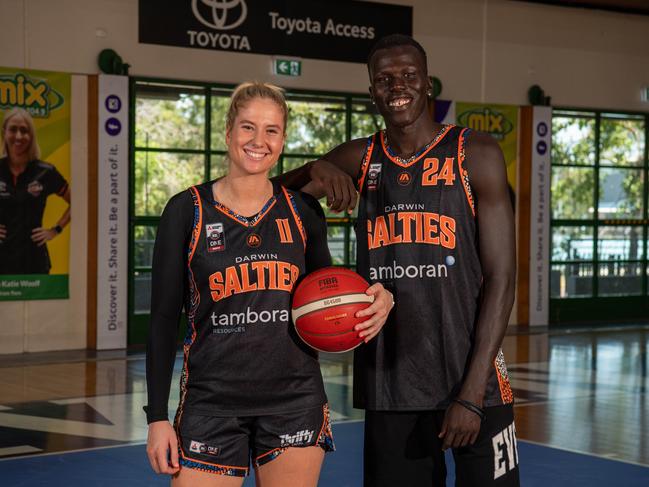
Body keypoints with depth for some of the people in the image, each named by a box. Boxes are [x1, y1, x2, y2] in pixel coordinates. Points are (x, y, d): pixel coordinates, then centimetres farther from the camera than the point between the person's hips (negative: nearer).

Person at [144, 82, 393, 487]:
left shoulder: (303, 210, 4)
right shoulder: (187, 210, -2)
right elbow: (164, 319, -2)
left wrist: (377, 299, -6)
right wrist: (157, 416, -6)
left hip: (296, 402, 2)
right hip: (211, 403, -2)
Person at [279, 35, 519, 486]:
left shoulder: (475, 155, -3)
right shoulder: (359, 159, 7)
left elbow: (501, 276, -7)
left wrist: (472, 393, -13)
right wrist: (315, 170, -15)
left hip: (471, 379, -3)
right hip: (389, 384, 3)